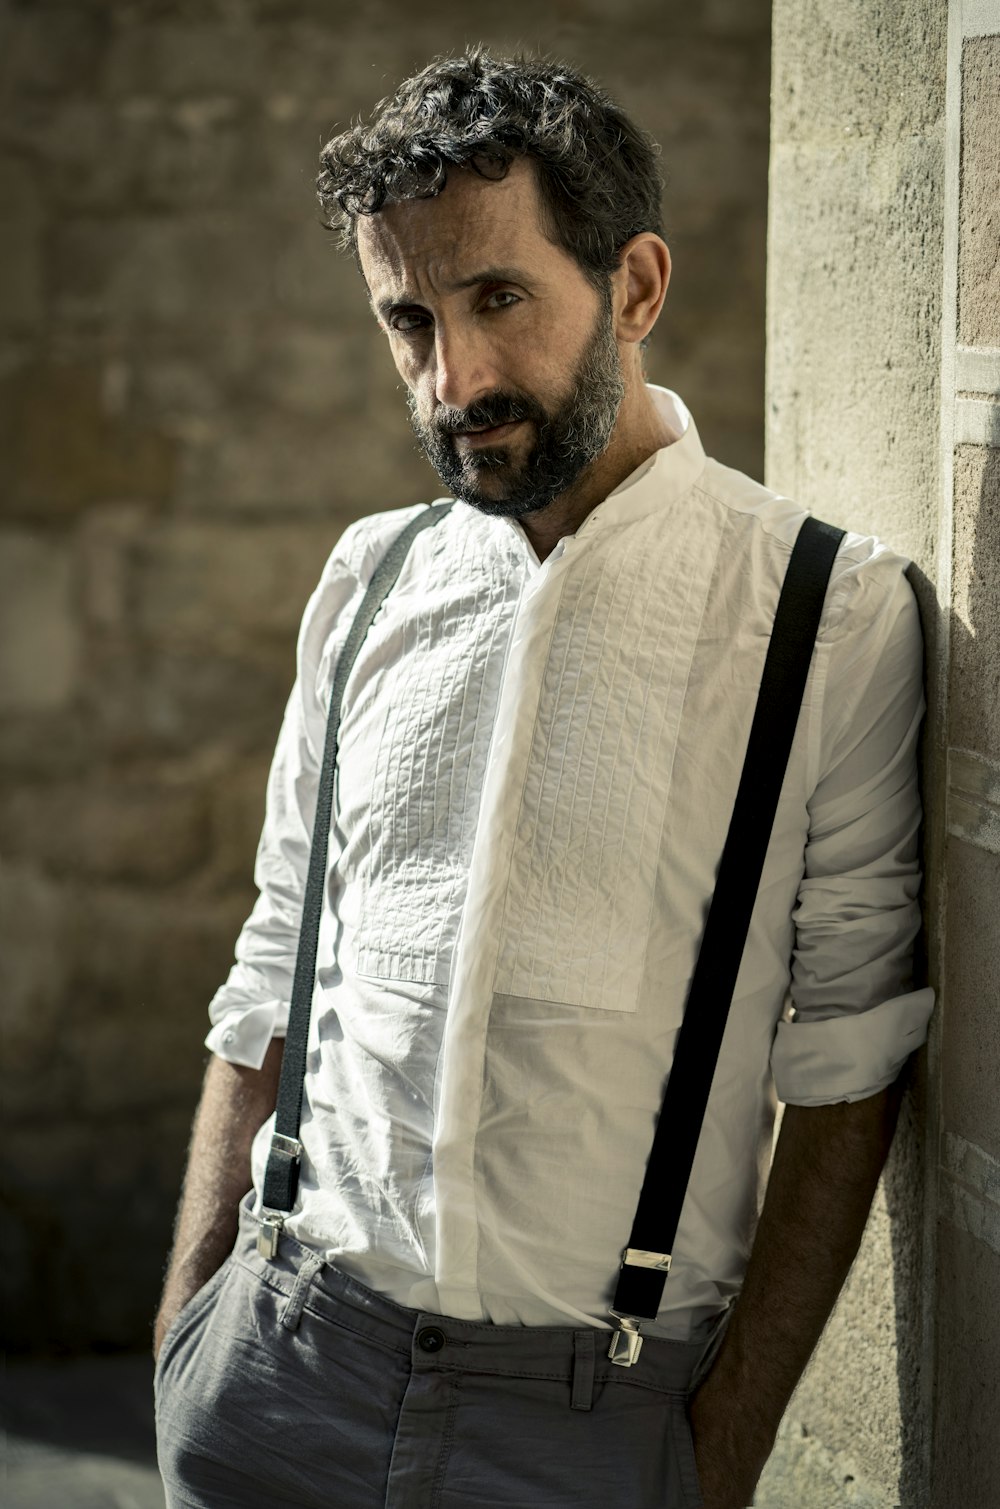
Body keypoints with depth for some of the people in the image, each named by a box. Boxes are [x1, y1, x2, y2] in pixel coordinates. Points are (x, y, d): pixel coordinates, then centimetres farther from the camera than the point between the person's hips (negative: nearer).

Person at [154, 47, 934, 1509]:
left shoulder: (835, 613, -7)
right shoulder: (369, 583, 6)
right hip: (283, 1354, 3)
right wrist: (184, 1334, 7)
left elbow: (846, 1065, -6)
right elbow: (273, 980, 11)